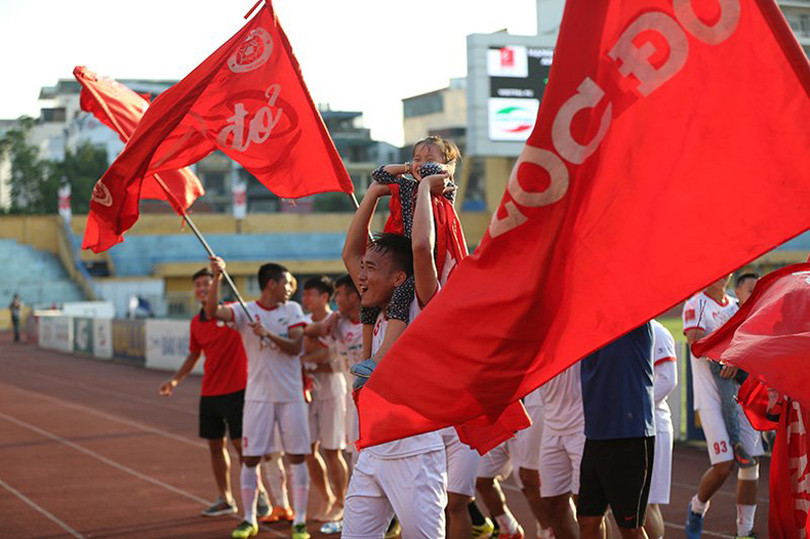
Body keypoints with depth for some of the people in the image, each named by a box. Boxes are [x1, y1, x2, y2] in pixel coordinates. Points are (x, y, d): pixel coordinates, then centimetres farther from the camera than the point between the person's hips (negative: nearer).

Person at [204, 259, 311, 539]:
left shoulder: (292, 309, 5)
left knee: (297, 456, 2)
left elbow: (295, 347, -7)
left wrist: (268, 334, -21)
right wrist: (217, 277, -31)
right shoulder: (246, 311, -2)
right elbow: (212, 311, -20)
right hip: (258, 396, -1)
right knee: (251, 458, 0)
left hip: (291, 395, 2)